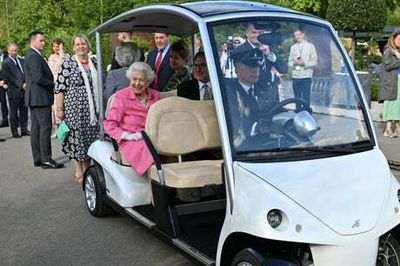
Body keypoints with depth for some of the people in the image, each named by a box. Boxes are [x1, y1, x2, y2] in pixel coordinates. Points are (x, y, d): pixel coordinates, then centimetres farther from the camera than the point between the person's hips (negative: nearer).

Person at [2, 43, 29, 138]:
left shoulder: (22, 61, 15)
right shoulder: (5, 63, -3)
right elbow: (9, 78, -9)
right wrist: (21, 85, -14)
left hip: (24, 89, 5)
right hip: (14, 91, -5)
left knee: (24, 110, 9)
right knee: (14, 111, 3)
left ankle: (24, 129, 18)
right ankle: (14, 131, 10)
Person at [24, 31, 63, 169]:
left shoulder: (32, 56, 19)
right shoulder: (34, 56, -14)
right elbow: (38, 78, -22)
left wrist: (52, 84, 10)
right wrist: (53, 85, -9)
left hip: (34, 98, 11)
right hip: (40, 97, -11)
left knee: (36, 128, 10)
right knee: (45, 127, -10)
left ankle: (38, 158, 15)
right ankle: (46, 159, -10)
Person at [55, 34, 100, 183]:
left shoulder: (94, 63, 10)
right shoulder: (67, 64, -5)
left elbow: (99, 85, 16)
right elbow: (60, 88, -7)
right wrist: (59, 109, -11)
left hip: (92, 109, 5)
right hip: (74, 108, -4)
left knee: (90, 138, 8)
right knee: (76, 137, 0)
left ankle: (86, 170, 21)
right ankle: (78, 172, 11)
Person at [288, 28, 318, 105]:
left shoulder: (310, 46, 5)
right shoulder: (293, 47, 16)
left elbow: (314, 62, 1)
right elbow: (290, 62, 15)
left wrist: (304, 63, -15)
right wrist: (294, 63, -8)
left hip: (306, 76, -3)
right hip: (295, 76, 4)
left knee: (306, 98, -8)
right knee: (297, 98, 6)